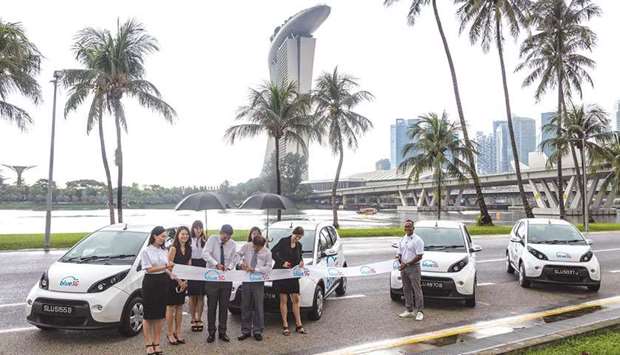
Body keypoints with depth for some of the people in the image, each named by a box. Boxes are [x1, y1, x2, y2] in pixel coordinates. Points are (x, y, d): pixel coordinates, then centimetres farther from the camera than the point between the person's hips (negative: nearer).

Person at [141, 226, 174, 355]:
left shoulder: (164, 251, 11)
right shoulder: (146, 251, -5)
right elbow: (149, 269, -12)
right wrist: (165, 266, -20)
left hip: (163, 283, 5)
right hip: (150, 282, -5)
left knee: (160, 315, 8)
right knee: (148, 315, 0)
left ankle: (156, 343, 16)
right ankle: (148, 344, 7)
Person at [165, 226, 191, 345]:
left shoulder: (188, 248, 8)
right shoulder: (174, 248, -11)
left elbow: (188, 266, 11)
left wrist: (185, 281, -1)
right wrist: (179, 281, -14)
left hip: (183, 281, 6)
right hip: (173, 280, -6)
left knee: (180, 307, 11)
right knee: (171, 307, 1)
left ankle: (177, 333, 20)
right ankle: (170, 334, 10)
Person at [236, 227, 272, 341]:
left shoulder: (267, 252, -4)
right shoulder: (247, 246, -1)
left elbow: (268, 267, -9)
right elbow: (238, 254, 9)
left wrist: (254, 269, -17)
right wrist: (241, 263, -10)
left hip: (258, 281, -2)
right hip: (246, 280, 2)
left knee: (258, 306, 1)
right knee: (245, 306, 6)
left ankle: (257, 331, 10)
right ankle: (246, 330, 15)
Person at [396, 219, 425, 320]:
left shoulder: (417, 240, -9)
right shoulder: (402, 240, 13)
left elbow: (419, 256, -14)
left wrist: (407, 264, -18)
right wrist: (399, 257, -6)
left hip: (414, 267, -7)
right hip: (404, 268, 7)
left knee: (417, 289, -3)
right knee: (406, 290, 11)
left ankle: (419, 312, 3)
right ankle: (409, 310, 19)